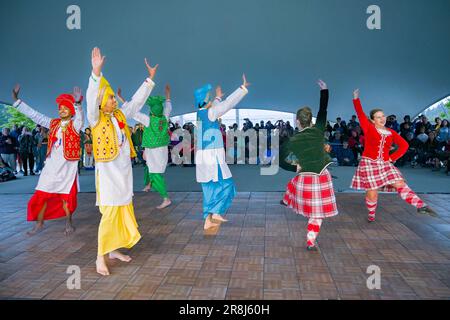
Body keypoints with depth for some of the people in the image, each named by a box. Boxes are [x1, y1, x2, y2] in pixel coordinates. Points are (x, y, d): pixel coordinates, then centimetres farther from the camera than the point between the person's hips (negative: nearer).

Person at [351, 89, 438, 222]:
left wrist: (393, 157, 0)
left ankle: (421, 206, -9)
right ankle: (371, 215, 23)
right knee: (372, 192, 2)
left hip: (385, 164, 3)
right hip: (369, 163, -3)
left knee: (400, 184, -7)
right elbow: (360, 114, -13)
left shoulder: (391, 132, 7)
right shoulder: (369, 128, -3)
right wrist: (356, 98, -20)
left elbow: (404, 145, 10)